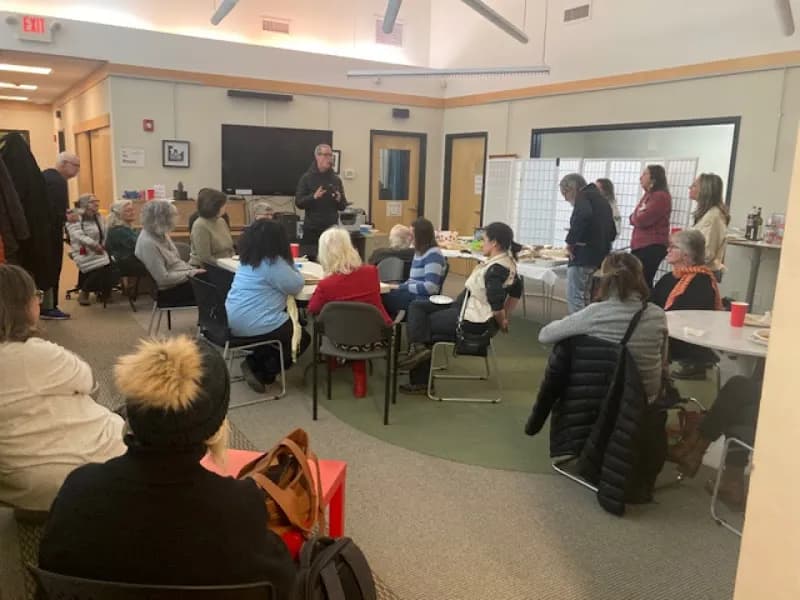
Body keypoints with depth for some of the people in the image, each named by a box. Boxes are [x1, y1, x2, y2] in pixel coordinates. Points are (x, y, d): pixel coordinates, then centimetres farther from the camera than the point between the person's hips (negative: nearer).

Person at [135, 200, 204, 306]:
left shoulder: (160, 234, 4)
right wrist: (190, 273, -18)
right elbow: (163, 278, -24)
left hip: (180, 278, 9)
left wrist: (192, 269, 0)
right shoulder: (148, 243, -24)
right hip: (169, 291, -9)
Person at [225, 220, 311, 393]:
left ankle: (255, 363, 18)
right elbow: (296, 286, -10)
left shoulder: (247, 259, 11)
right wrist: (291, 266, 5)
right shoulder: (273, 262, -17)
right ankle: (262, 373, 6)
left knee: (293, 324, 28)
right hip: (253, 324, -9)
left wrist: (287, 265, 13)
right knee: (302, 337, 11)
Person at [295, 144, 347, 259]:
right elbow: (298, 203, -4)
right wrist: (313, 197, -20)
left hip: (332, 229, 3)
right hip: (312, 229, -2)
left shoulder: (336, 179, 11)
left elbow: (343, 206, 12)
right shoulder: (307, 178, 2)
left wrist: (339, 200, -10)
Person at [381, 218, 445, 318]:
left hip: (423, 298, -9)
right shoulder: (419, 252, 16)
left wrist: (401, 287, -16)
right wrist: (399, 286, -1)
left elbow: (430, 287, -22)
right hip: (413, 293, 9)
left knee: (382, 298, -20)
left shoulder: (433, 254, -13)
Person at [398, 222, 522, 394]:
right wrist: (505, 317, 19)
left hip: (472, 321, -10)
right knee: (416, 306, 7)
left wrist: (501, 323, -9)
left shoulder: (497, 269, -25)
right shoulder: (507, 261, 6)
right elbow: (517, 291, 20)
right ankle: (419, 347, -4)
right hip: (468, 308, 10)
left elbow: (497, 306, -28)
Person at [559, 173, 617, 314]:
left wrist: (571, 240, -20)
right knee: (584, 297, 16)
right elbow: (612, 232, 26)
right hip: (601, 256, 9)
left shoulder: (583, 196, -6)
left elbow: (583, 216, -29)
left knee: (574, 299, -6)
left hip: (583, 256, -9)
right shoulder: (601, 199, 21)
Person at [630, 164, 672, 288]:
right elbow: (635, 219, 17)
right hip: (640, 245, 9)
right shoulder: (648, 195, 20)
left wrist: (634, 217, 4)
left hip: (652, 247, -9)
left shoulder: (661, 196, -11)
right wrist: (637, 217, -6)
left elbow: (641, 220, -18)